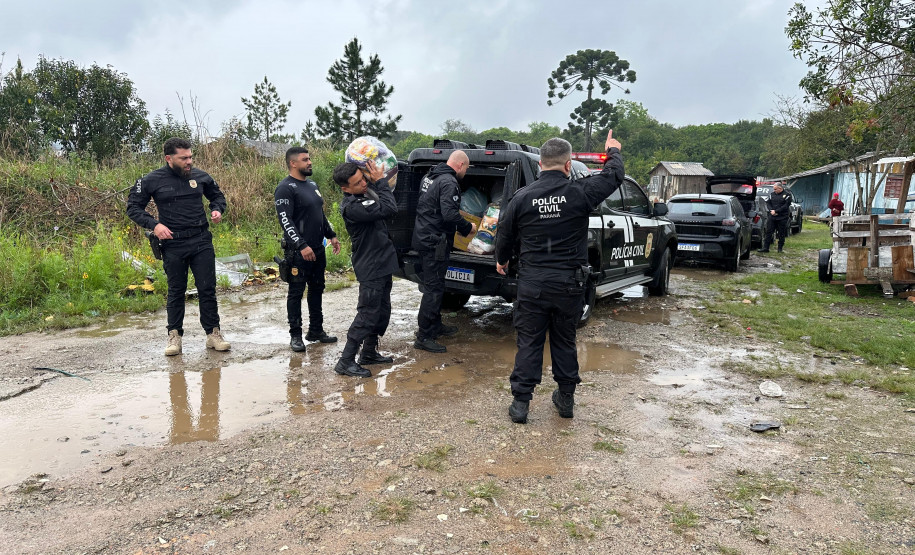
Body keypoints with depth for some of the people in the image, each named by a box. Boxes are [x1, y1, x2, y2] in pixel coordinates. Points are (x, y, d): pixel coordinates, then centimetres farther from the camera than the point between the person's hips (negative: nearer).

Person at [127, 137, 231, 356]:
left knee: (207, 289, 3)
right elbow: (133, 207, 2)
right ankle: (174, 336, 20)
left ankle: (213, 333, 13)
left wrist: (217, 209, 0)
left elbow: (217, 195, 21)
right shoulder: (152, 180, -4)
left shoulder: (200, 176, 3)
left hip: (202, 241, 2)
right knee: (176, 291, 8)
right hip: (173, 245, -1)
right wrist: (154, 224, -13)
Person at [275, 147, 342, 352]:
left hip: (318, 249, 9)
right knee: (296, 293, 0)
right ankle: (295, 335, 9)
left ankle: (316, 330, 25)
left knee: (317, 290, 14)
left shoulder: (312, 184, 15)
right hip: (298, 252, -9)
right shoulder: (286, 188, -12)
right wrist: (301, 245, -27)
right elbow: (285, 221, -20)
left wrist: (331, 235, 18)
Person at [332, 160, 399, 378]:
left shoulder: (367, 193, 7)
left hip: (382, 266, 10)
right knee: (368, 315, -6)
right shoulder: (351, 207, -24)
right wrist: (380, 181, -18)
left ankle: (369, 353, 30)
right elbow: (389, 209, -29)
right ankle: (346, 361, 1)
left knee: (382, 312, 17)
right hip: (371, 270, -10)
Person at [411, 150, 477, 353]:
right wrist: (468, 227, -11)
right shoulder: (449, 182, -18)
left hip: (424, 237, 10)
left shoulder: (430, 177, 13)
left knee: (433, 285, 20)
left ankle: (435, 325, 33)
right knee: (434, 288, -6)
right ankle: (423, 337, -3)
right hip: (435, 242, -10)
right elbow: (450, 215, -27)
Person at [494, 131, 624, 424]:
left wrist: (501, 260, 26)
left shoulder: (522, 197, -6)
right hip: (569, 284, 0)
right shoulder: (580, 192, -9)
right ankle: (566, 398, 28)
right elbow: (614, 176, 9)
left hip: (532, 284, 0)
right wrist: (613, 151, 30)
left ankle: (520, 402, 9)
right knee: (565, 341, 16)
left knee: (529, 343, 7)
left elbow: (504, 235, 6)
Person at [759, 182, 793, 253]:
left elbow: (786, 206, -12)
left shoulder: (787, 195, -4)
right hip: (772, 217, 4)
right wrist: (771, 210, -8)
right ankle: (765, 248, 2)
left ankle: (780, 248, 14)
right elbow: (768, 203, 10)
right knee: (768, 232, 0)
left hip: (782, 218, -4)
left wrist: (776, 211, -17)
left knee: (781, 234, 4)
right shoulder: (772, 194, 11)